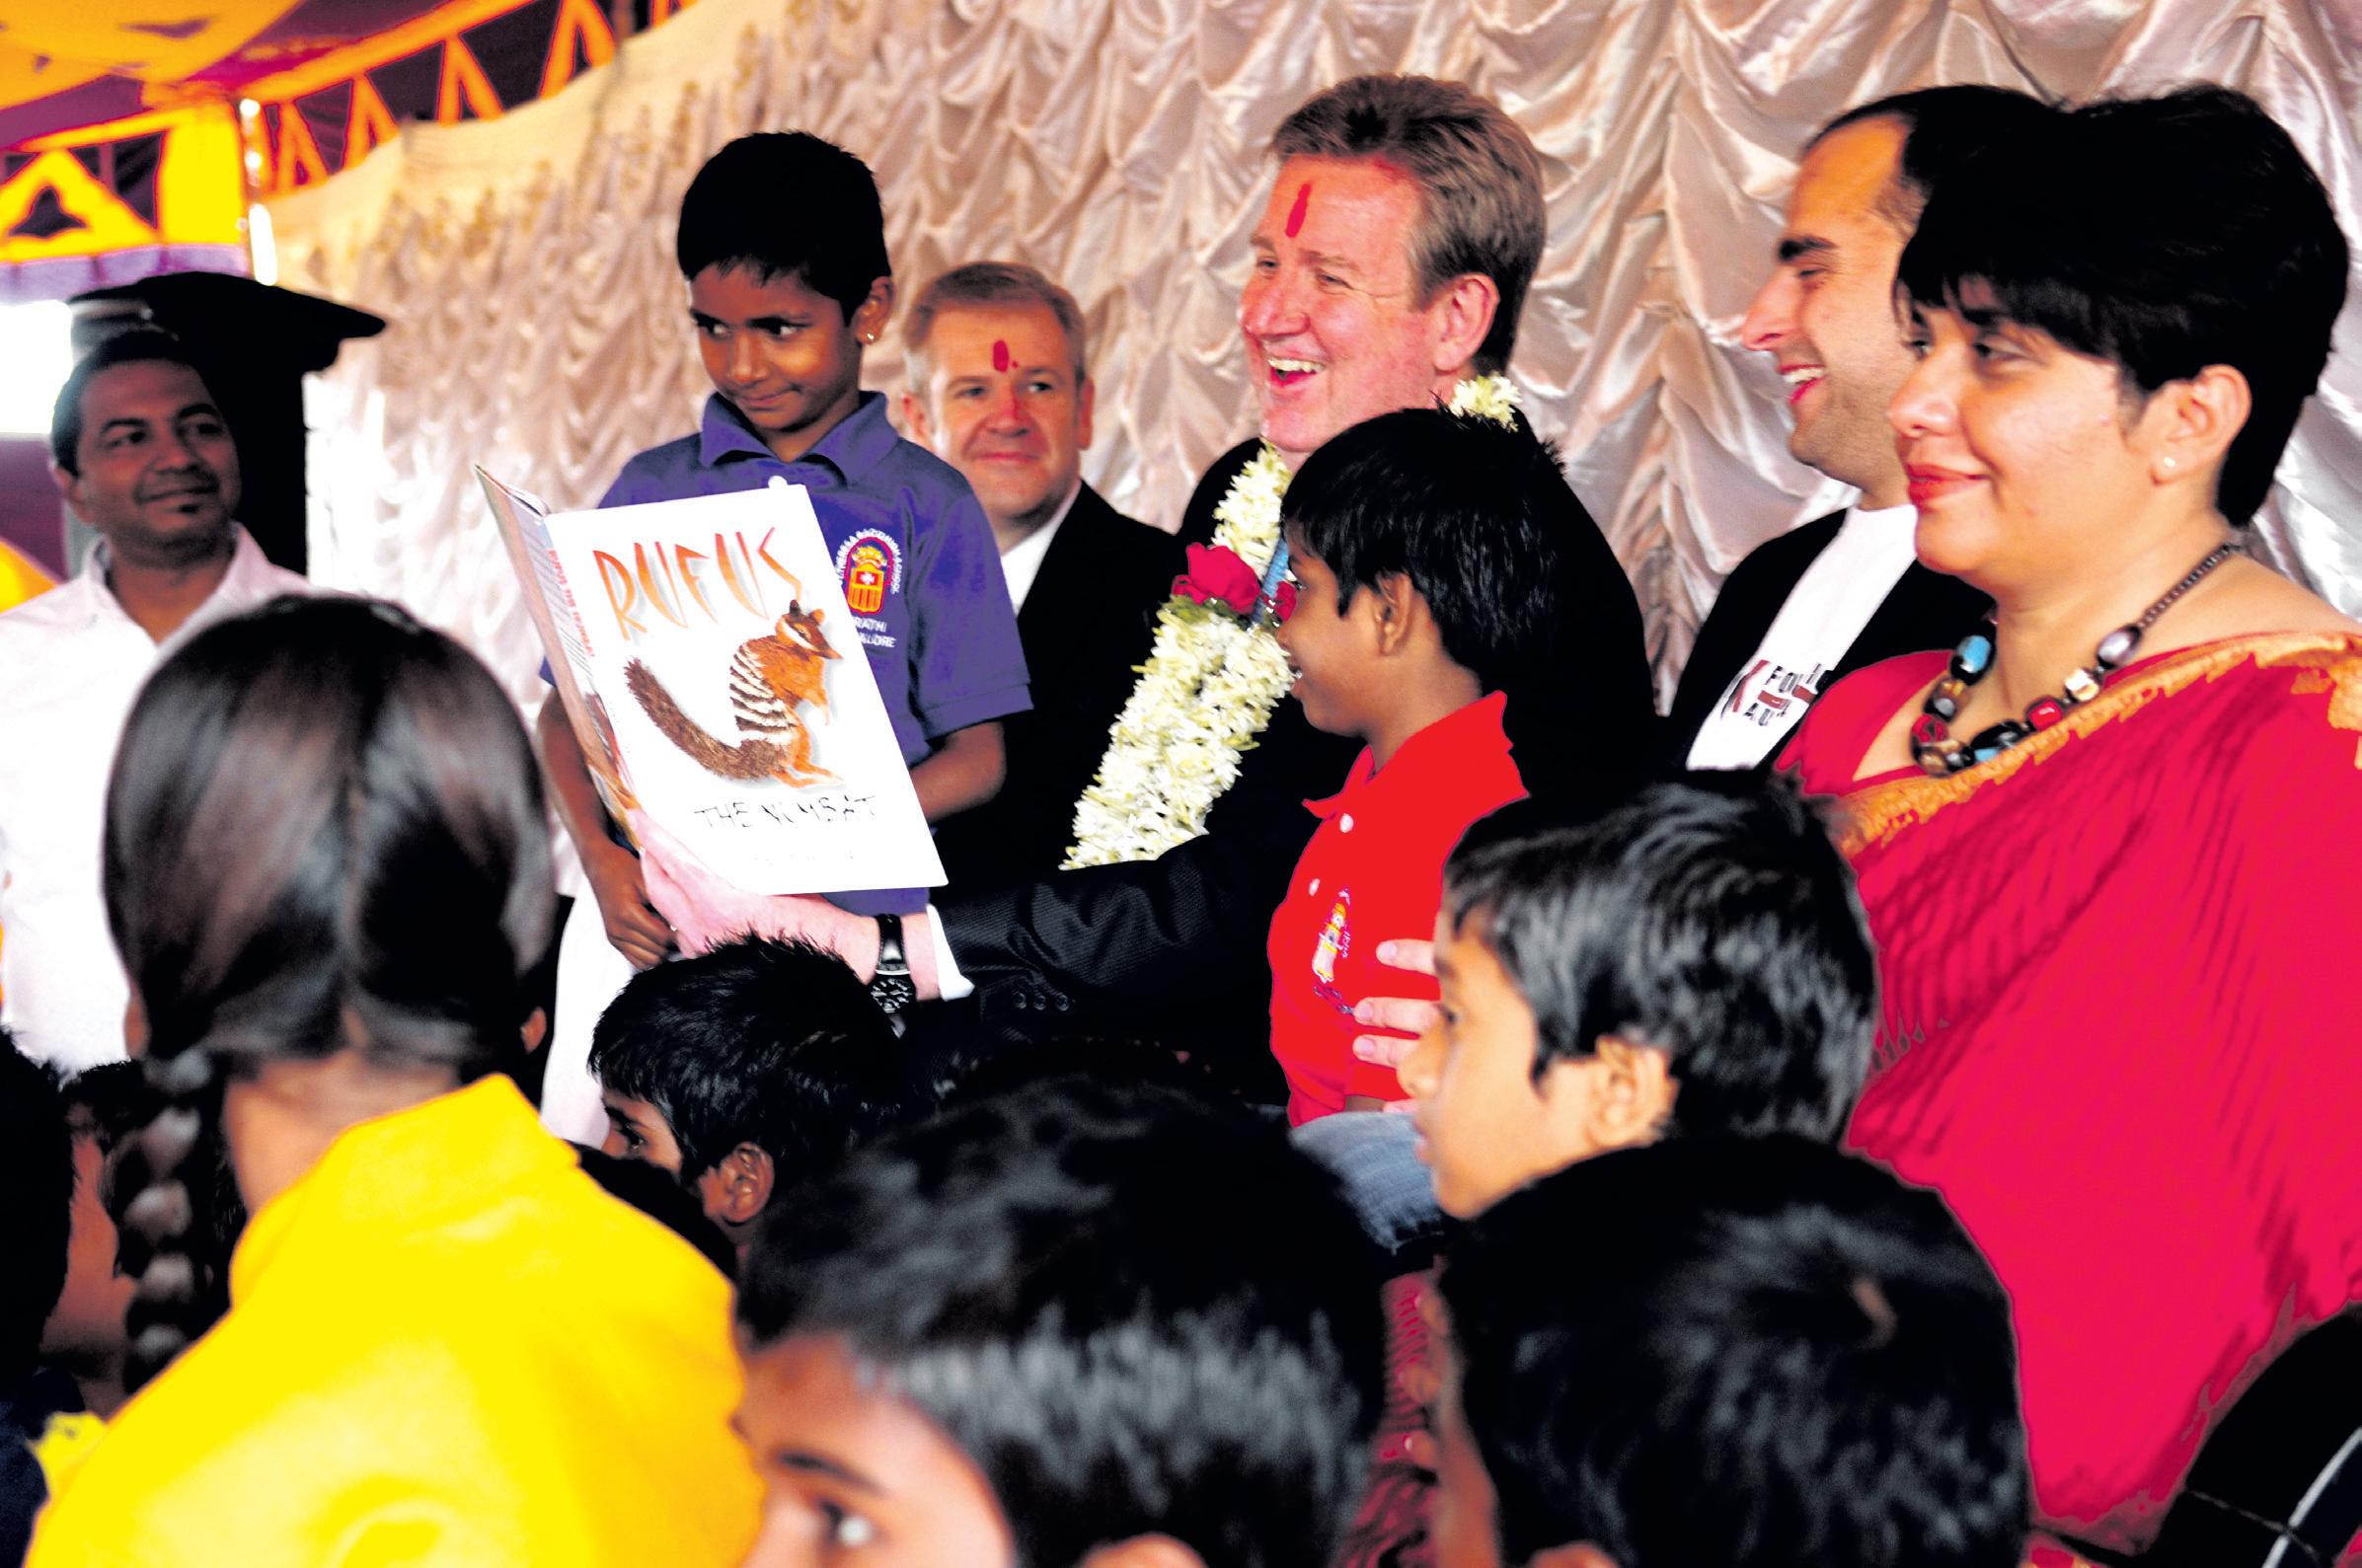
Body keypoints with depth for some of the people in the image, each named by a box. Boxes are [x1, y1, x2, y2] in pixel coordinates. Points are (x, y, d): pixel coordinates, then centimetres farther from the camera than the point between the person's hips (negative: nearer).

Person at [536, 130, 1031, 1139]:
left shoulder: (926, 506, 4)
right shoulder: (652, 491, 11)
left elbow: (976, 755, 2)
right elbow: (568, 714, 12)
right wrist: (601, 857, -8)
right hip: (645, 917, 2)